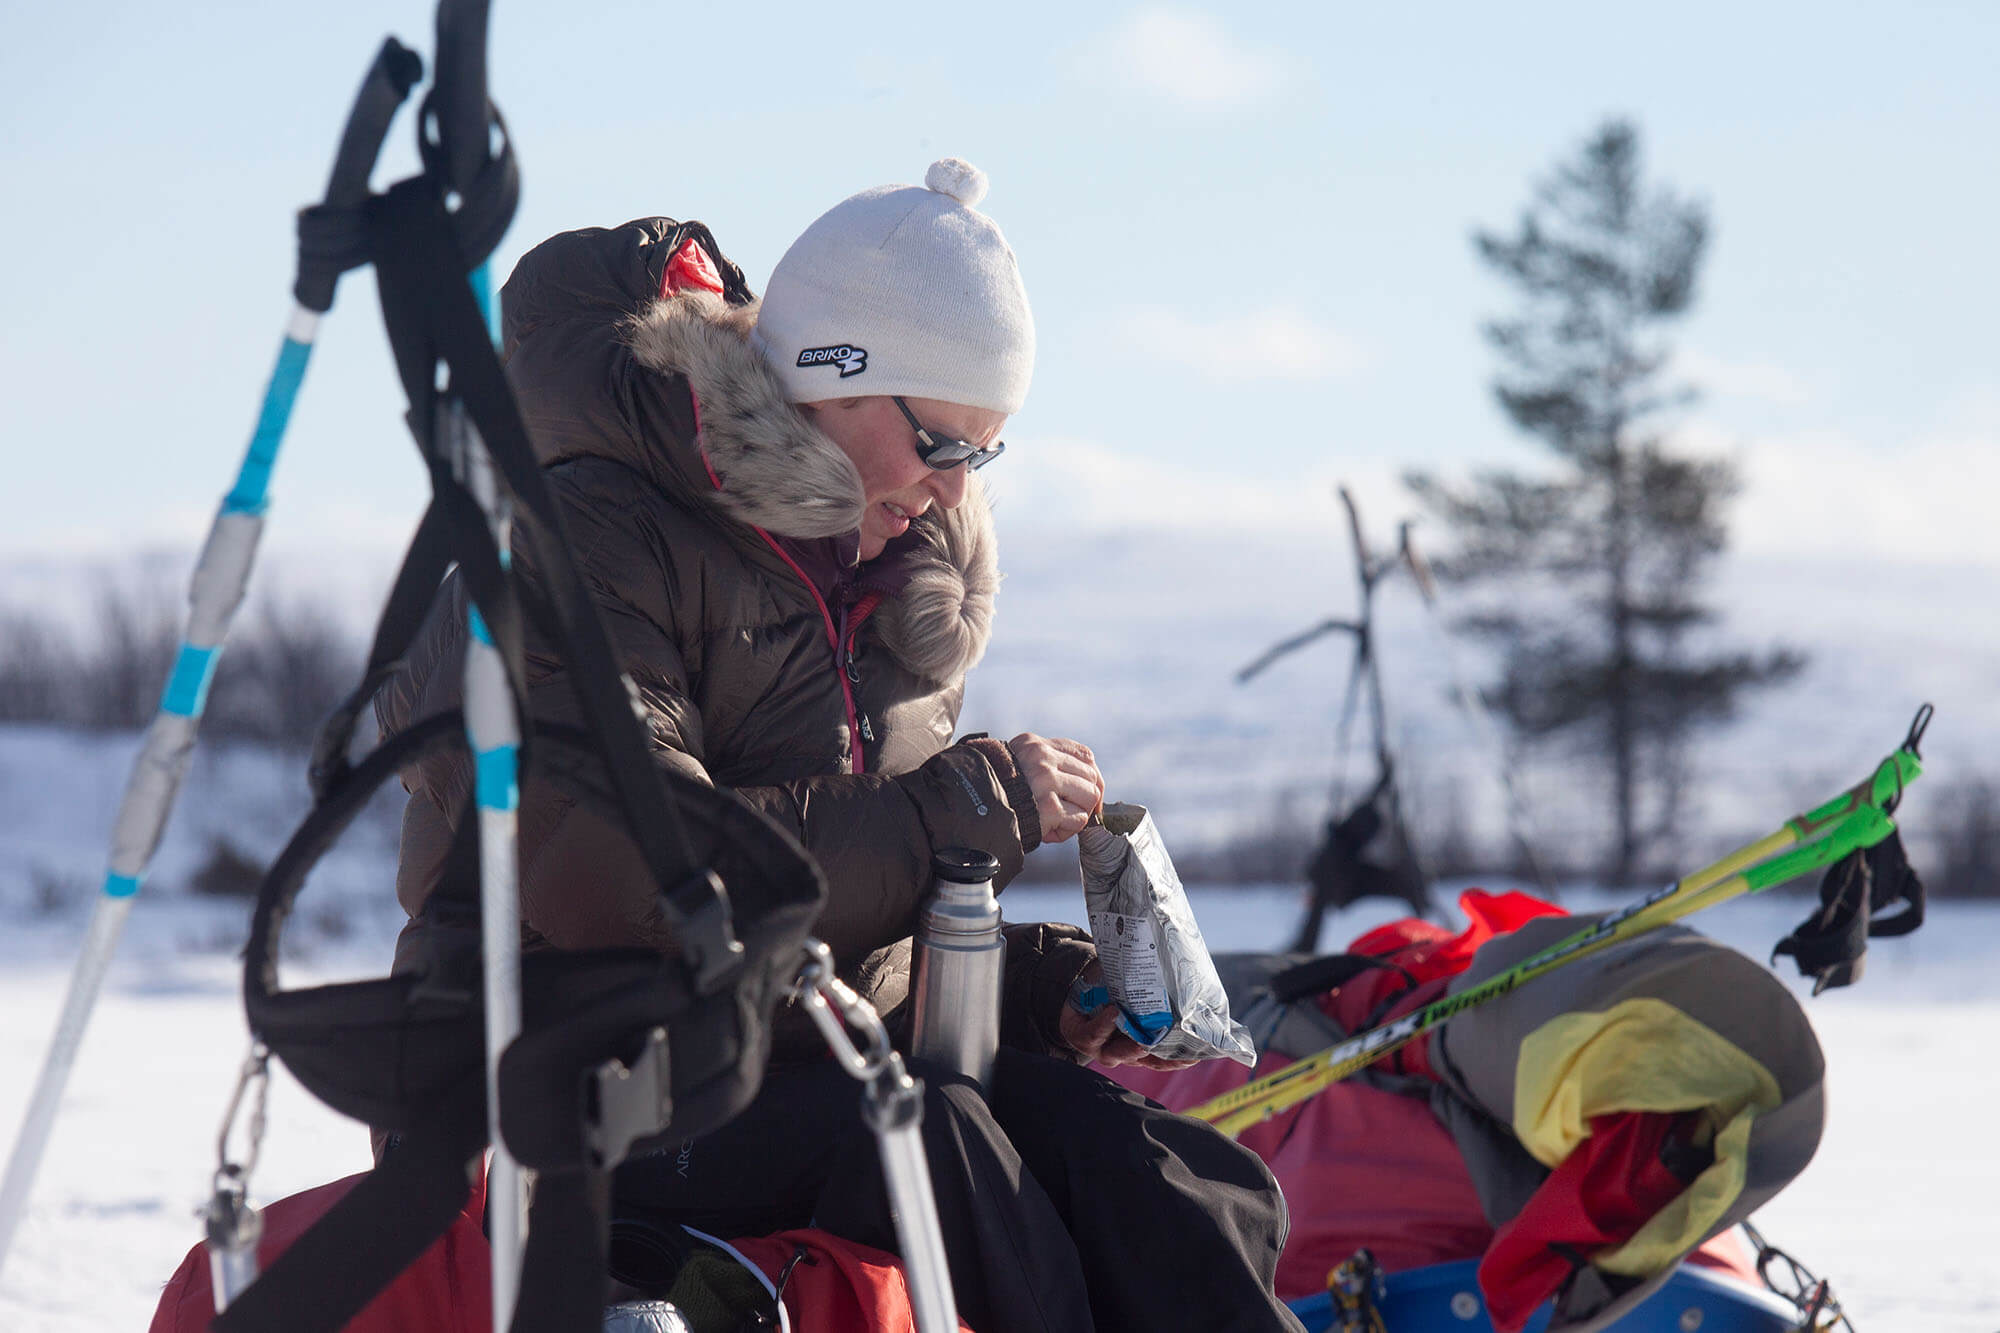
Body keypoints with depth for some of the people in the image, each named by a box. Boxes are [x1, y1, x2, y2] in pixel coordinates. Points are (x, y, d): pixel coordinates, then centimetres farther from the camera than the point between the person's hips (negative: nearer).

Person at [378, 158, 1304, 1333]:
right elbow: (626, 875, -25)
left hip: (816, 1064, 7)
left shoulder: (921, 572, 14)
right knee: (925, 1135, -33)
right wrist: (974, 805, -19)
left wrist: (1034, 984, 0)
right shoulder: (584, 542, -12)